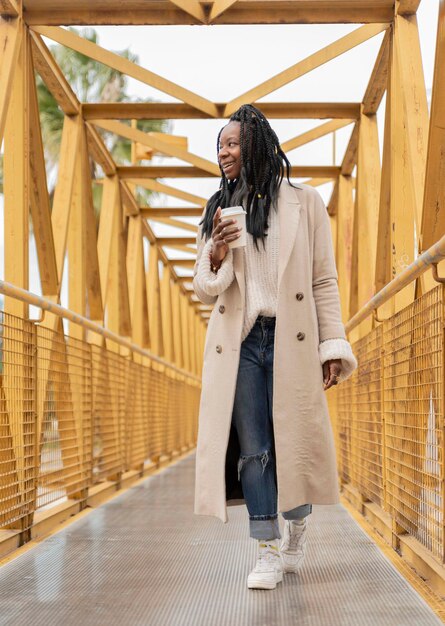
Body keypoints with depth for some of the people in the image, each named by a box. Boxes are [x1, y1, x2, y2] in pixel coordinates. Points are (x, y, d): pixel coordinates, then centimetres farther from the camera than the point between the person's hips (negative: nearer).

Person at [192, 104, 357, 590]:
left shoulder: (304, 203, 6)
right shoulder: (217, 213, 14)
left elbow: (324, 281, 4)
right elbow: (203, 291, 13)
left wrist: (332, 347, -4)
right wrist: (216, 253, -8)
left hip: (292, 340, -2)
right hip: (239, 344, 2)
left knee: (293, 440, 2)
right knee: (252, 448, -2)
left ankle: (296, 531, 26)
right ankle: (268, 552, 5)